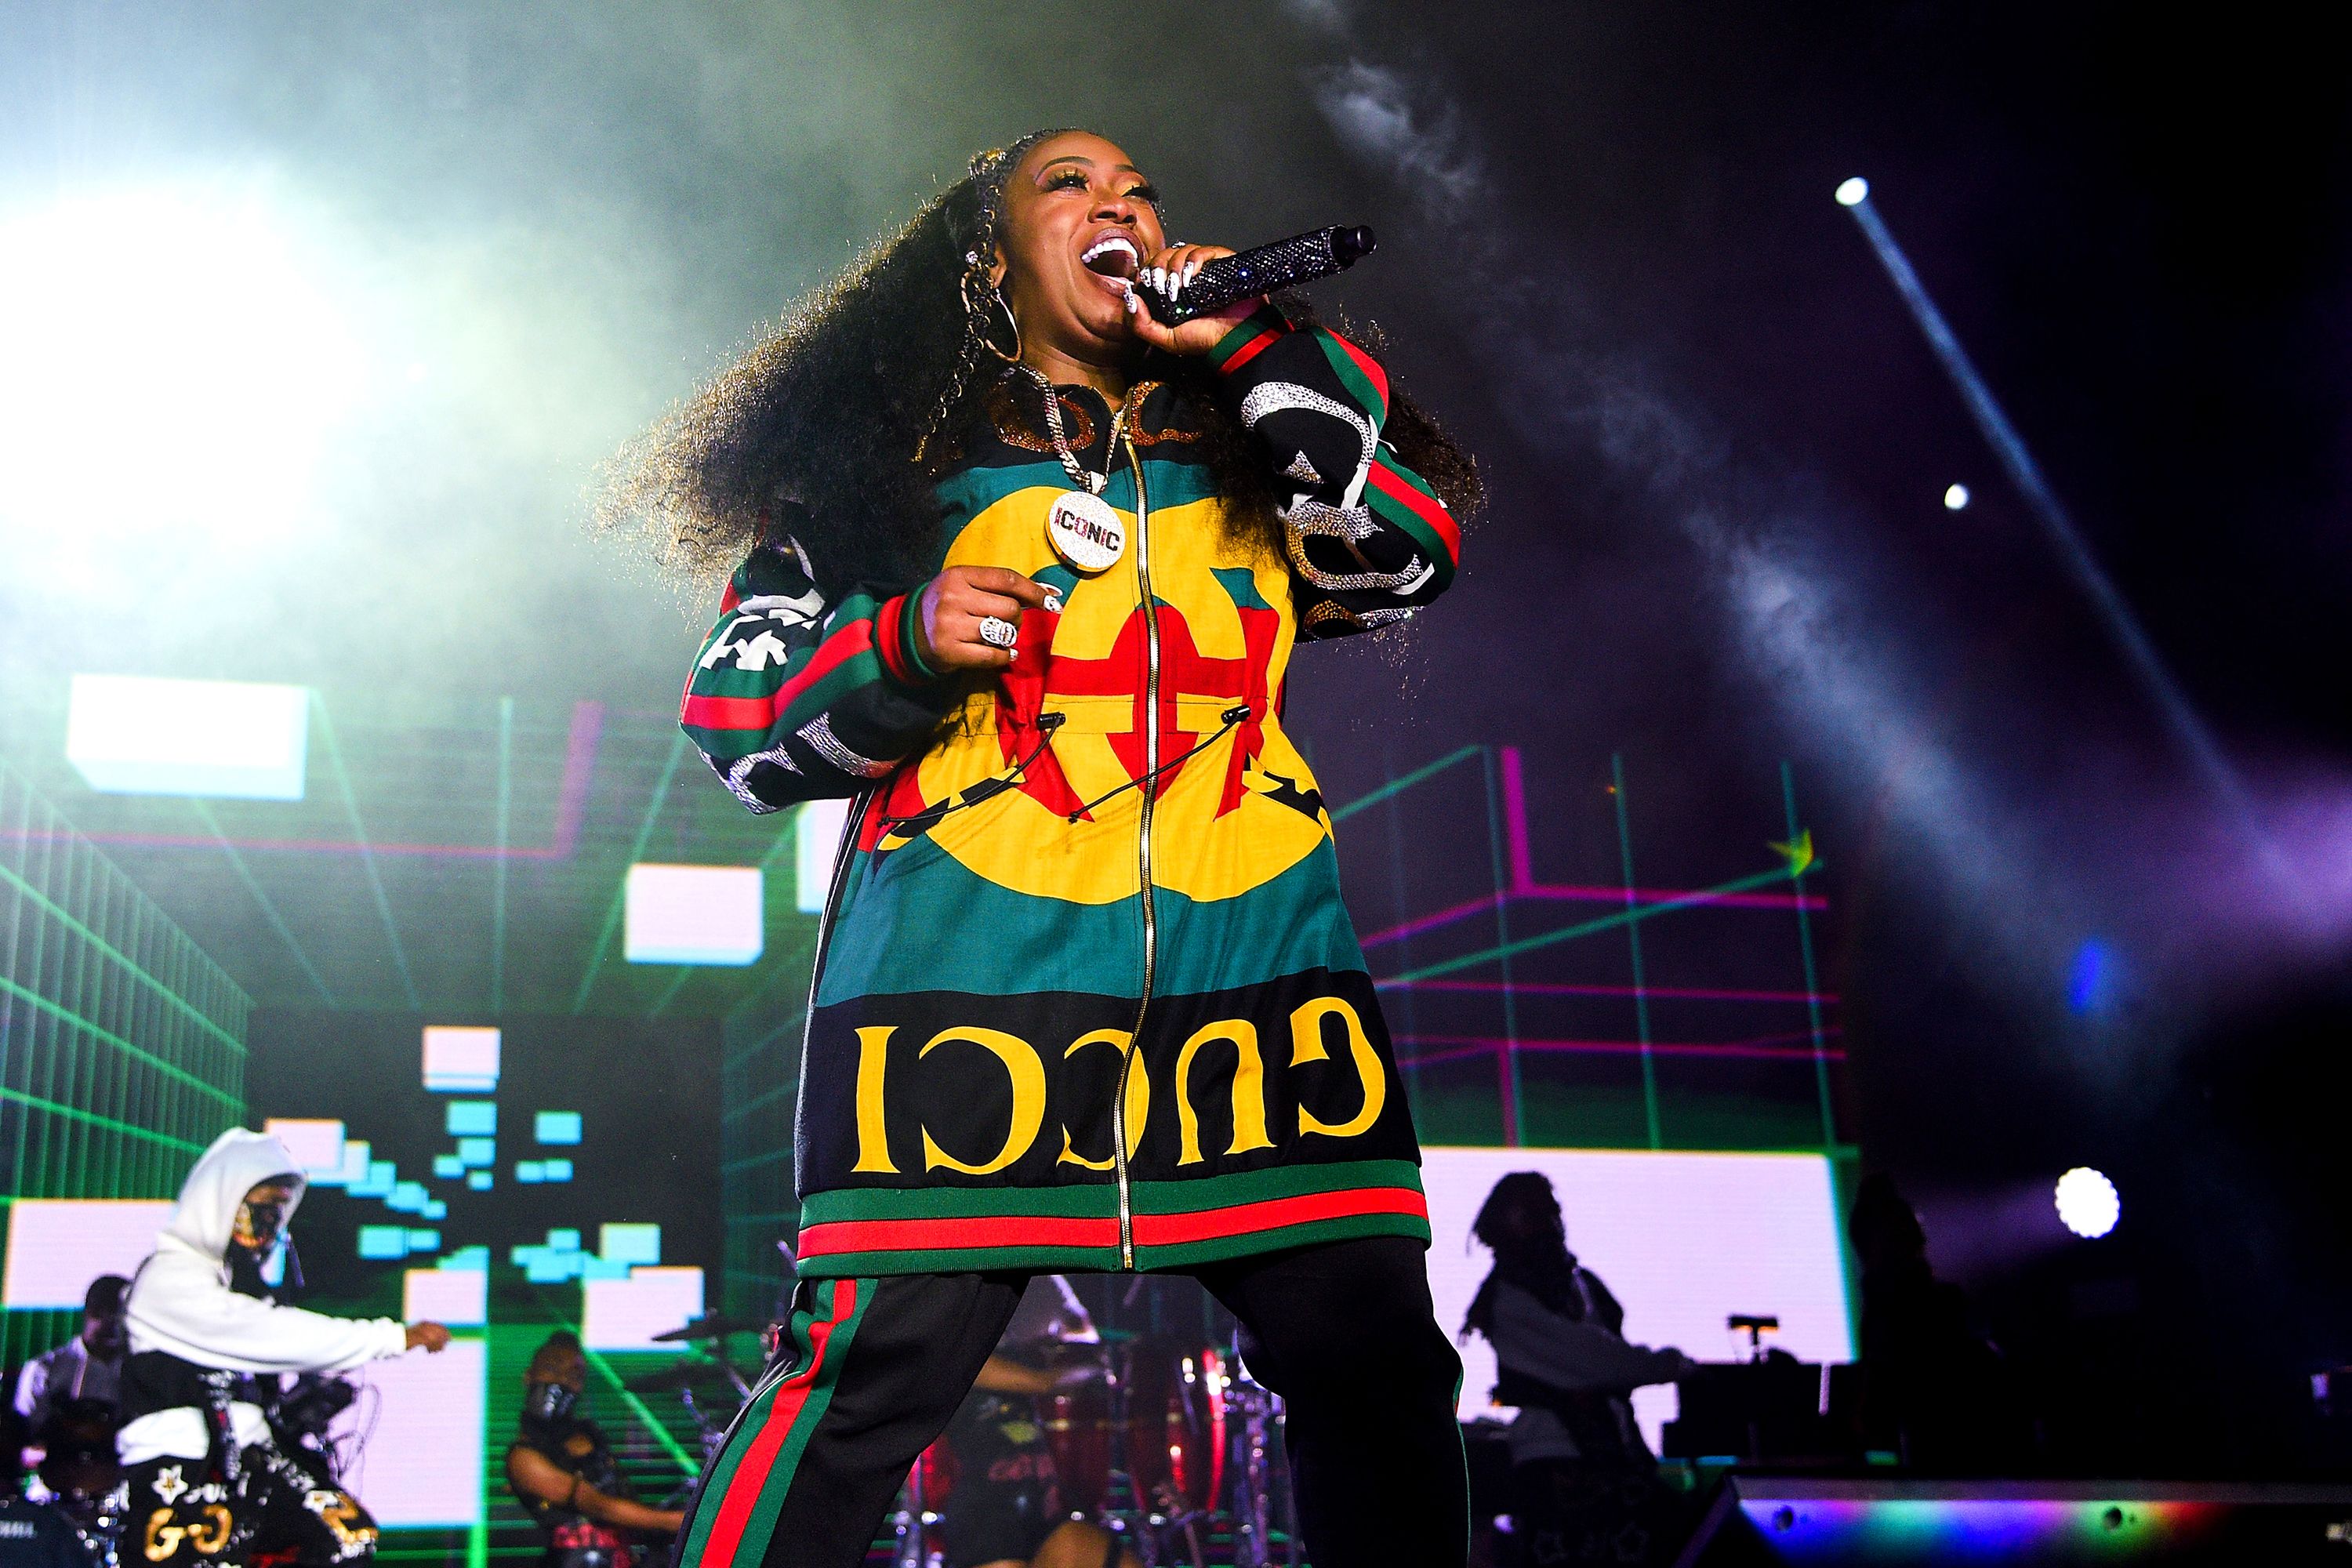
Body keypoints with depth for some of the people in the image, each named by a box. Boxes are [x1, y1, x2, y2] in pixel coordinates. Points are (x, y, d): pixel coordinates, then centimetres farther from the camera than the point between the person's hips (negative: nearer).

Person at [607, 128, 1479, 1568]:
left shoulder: (1255, 444, 22)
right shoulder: (901, 455, 13)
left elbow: (1412, 555, 4)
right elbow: (738, 712, 9)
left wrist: (1258, 347, 4)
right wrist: (902, 648, -10)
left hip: (1256, 954, 3)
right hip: (971, 962, -3)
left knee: (1378, 1369, -1)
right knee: (868, 1374, -10)